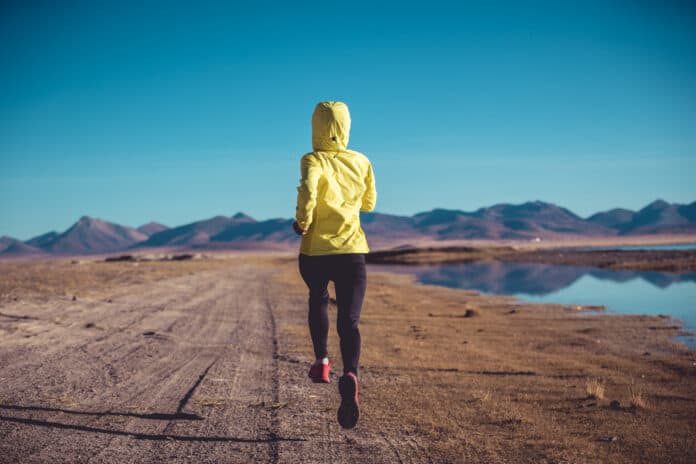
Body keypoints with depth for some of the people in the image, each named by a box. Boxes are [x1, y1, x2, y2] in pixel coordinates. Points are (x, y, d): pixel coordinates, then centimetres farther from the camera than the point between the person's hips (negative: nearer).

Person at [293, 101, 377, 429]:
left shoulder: (313, 160, -4)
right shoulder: (361, 162, 7)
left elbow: (308, 188, -27)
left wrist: (302, 221, -14)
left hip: (314, 253, -1)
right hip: (352, 252, 1)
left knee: (318, 299, 29)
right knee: (349, 322, -3)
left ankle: (321, 361, 26)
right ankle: (350, 375, -29)